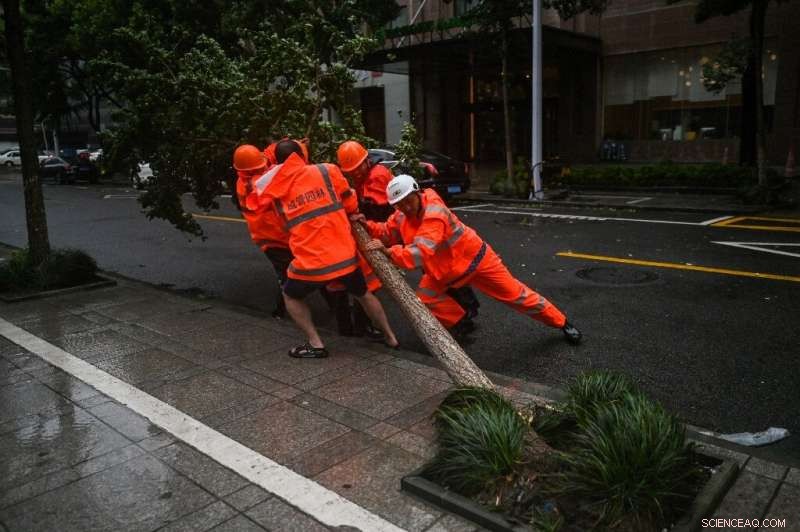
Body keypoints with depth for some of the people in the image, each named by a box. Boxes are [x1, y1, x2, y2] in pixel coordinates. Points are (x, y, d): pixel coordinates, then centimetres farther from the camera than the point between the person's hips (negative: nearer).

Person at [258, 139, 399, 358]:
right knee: (363, 294, 28)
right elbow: (351, 205, 10)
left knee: (291, 296, 28)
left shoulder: (274, 190, 6)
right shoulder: (328, 171, 2)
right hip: (345, 255, 2)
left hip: (311, 262, -1)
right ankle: (390, 337, 39)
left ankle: (315, 344, 21)